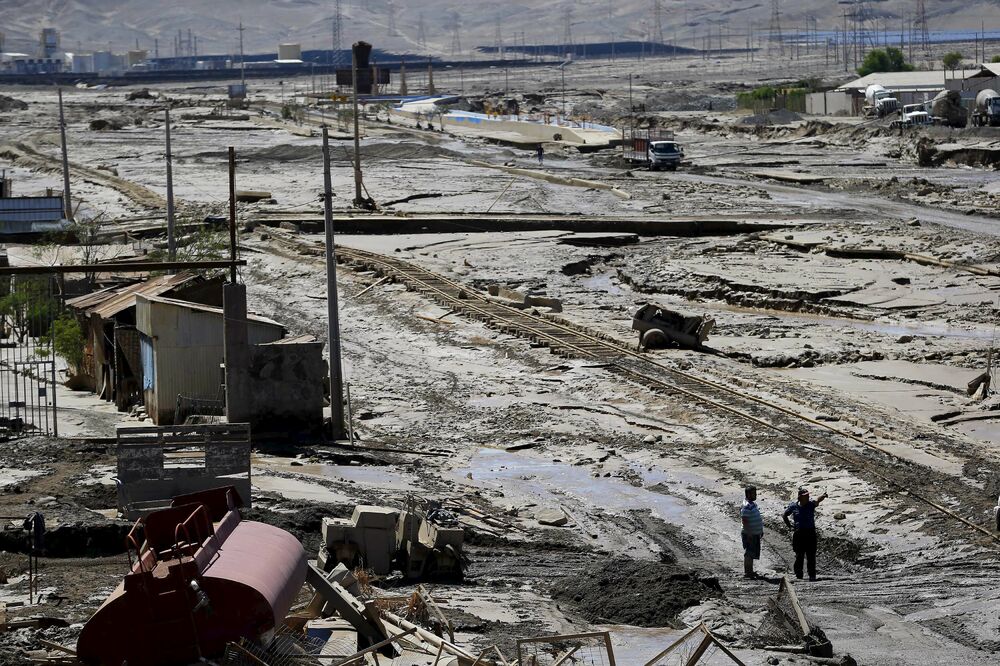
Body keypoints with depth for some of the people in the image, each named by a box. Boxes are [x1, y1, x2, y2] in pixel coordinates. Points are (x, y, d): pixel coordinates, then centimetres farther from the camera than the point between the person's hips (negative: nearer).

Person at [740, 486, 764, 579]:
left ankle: (750, 571, 23)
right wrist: (749, 533, -25)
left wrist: (761, 531, 24)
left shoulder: (754, 504, 13)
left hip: (756, 534, 10)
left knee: (753, 554, 15)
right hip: (749, 534, -10)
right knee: (748, 554, -4)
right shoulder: (746, 506, -19)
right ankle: (747, 572, 1)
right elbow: (744, 520, -23)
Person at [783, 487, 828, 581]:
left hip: (810, 532, 0)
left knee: (811, 556, 2)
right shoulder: (793, 506, 1)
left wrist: (823, 496, -45)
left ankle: (812, 575, 7)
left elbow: (817, 500, -24)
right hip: (799, 533, 0)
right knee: (799, 555, 4)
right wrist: (789, 525, 7)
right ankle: (798, 576, 13)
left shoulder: (811, 504, -1)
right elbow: (784, 516, 17)